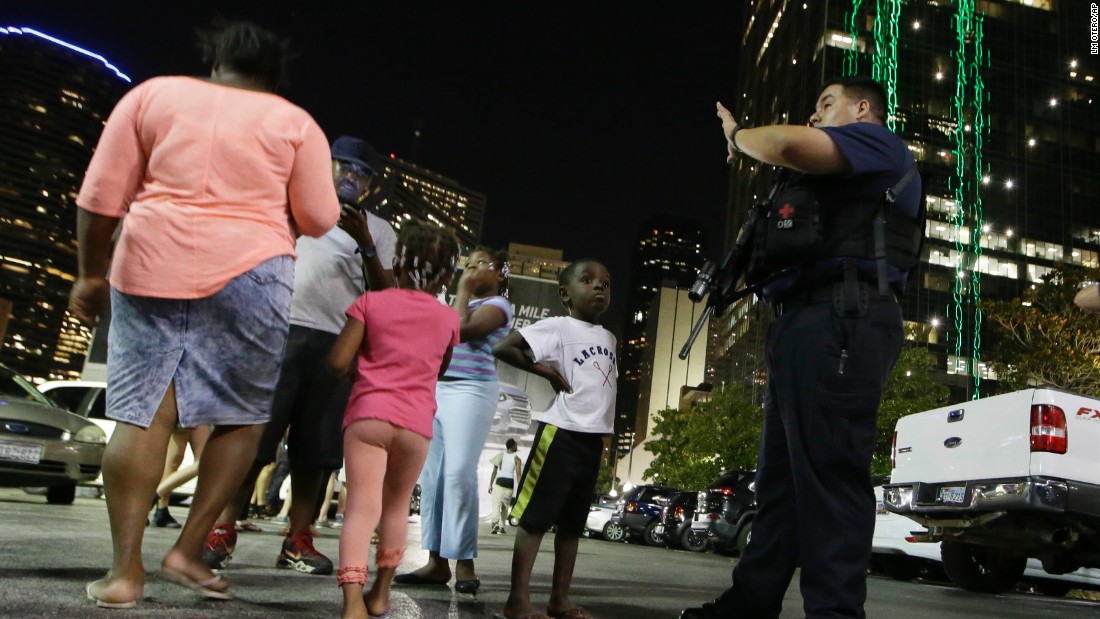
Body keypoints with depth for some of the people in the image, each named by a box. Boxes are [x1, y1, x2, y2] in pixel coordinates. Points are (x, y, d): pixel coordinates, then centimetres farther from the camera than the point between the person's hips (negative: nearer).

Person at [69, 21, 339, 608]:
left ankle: (125, 569, 2)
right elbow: (319, 218, 5)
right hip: (247, 271, -2)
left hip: (153, 264, 2)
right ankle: (188, 551, 7)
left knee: (142, 414, 3)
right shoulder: (294, 122, 8)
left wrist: (91, 272, 14)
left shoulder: (153, 94, 12)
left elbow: (101, 195, 7)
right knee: (243, 416, 10)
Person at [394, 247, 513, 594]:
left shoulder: (497, 304, 1)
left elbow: (462, 329, -15)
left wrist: (463, 290, -4)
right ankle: (437, 560, 7)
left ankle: (463, 562, -11)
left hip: (471, 391, -8)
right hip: (437, 389, 8)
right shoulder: (464, 303, 24)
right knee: (431, 474, 4)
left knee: (459, 472, -16)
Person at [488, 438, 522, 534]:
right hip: (509, 482, 0)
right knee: (505, 506, 14)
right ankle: (501, 527, 15)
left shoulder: (500, 455, 6)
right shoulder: (516, 459, 1)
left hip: (499, 481, 0)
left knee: (496, 504, -8)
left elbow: (494, 471, 5)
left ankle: (496, 523, -30)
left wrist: (490, 484, 8)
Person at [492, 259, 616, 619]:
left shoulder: (609, 338, 15)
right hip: (561, 433, -8)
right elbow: (502, 348, -15)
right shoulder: (558, 327, -7)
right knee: (536, 516, -3)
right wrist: (543, 368, -15)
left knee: (573, 522, 11)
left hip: (593, 439, 8)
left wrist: (606, 434, 12)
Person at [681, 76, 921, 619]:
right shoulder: (835, 178, 33)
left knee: (827, 473, -14)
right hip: (806, 323, 10)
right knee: (781, 476, 9)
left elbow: (788, 145, -16)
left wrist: (737, 136, 2)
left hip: (841, 318, -10)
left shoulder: (877, 142, 3)